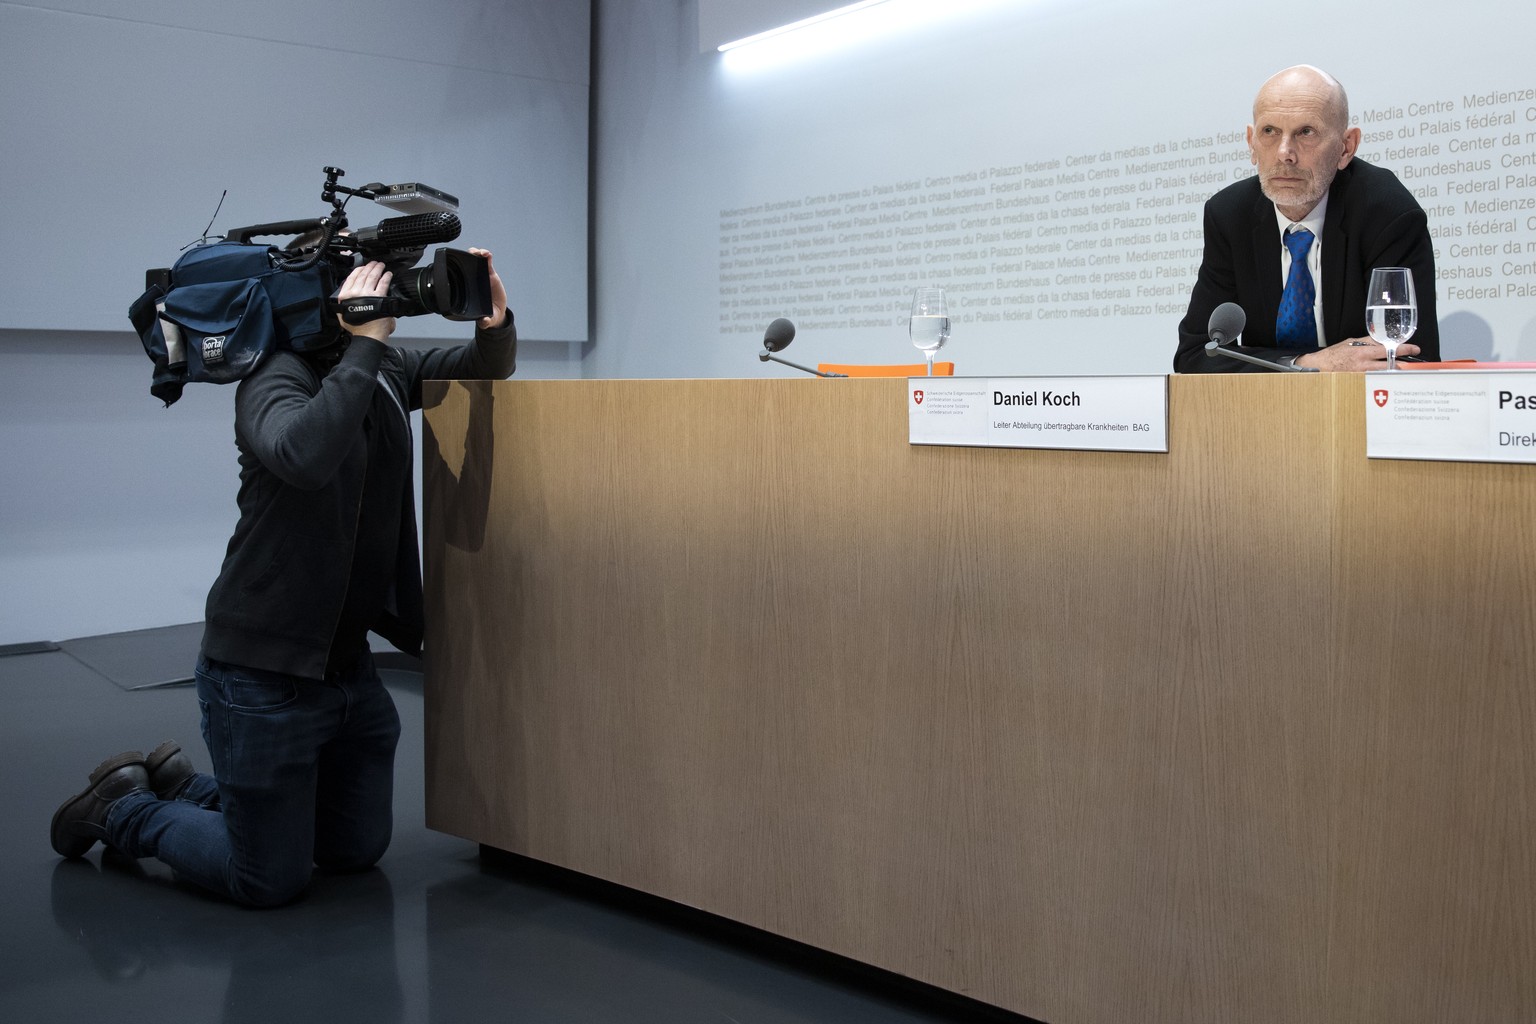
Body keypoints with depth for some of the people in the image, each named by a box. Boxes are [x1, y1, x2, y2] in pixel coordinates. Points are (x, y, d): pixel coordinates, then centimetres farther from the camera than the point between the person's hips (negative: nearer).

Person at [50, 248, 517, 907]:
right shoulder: (278, 378, -18)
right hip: (265, 673, -8)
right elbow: (304, 455, -40)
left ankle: (181, 783, 35)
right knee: (269, 881, 2)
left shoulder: (385, 369, 4)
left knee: (358, 851, 19)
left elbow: (485, 371, 12)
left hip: (348, 665, 8)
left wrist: (495, 322, -10)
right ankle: (123, 810, 26)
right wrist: (362, 343, -33)